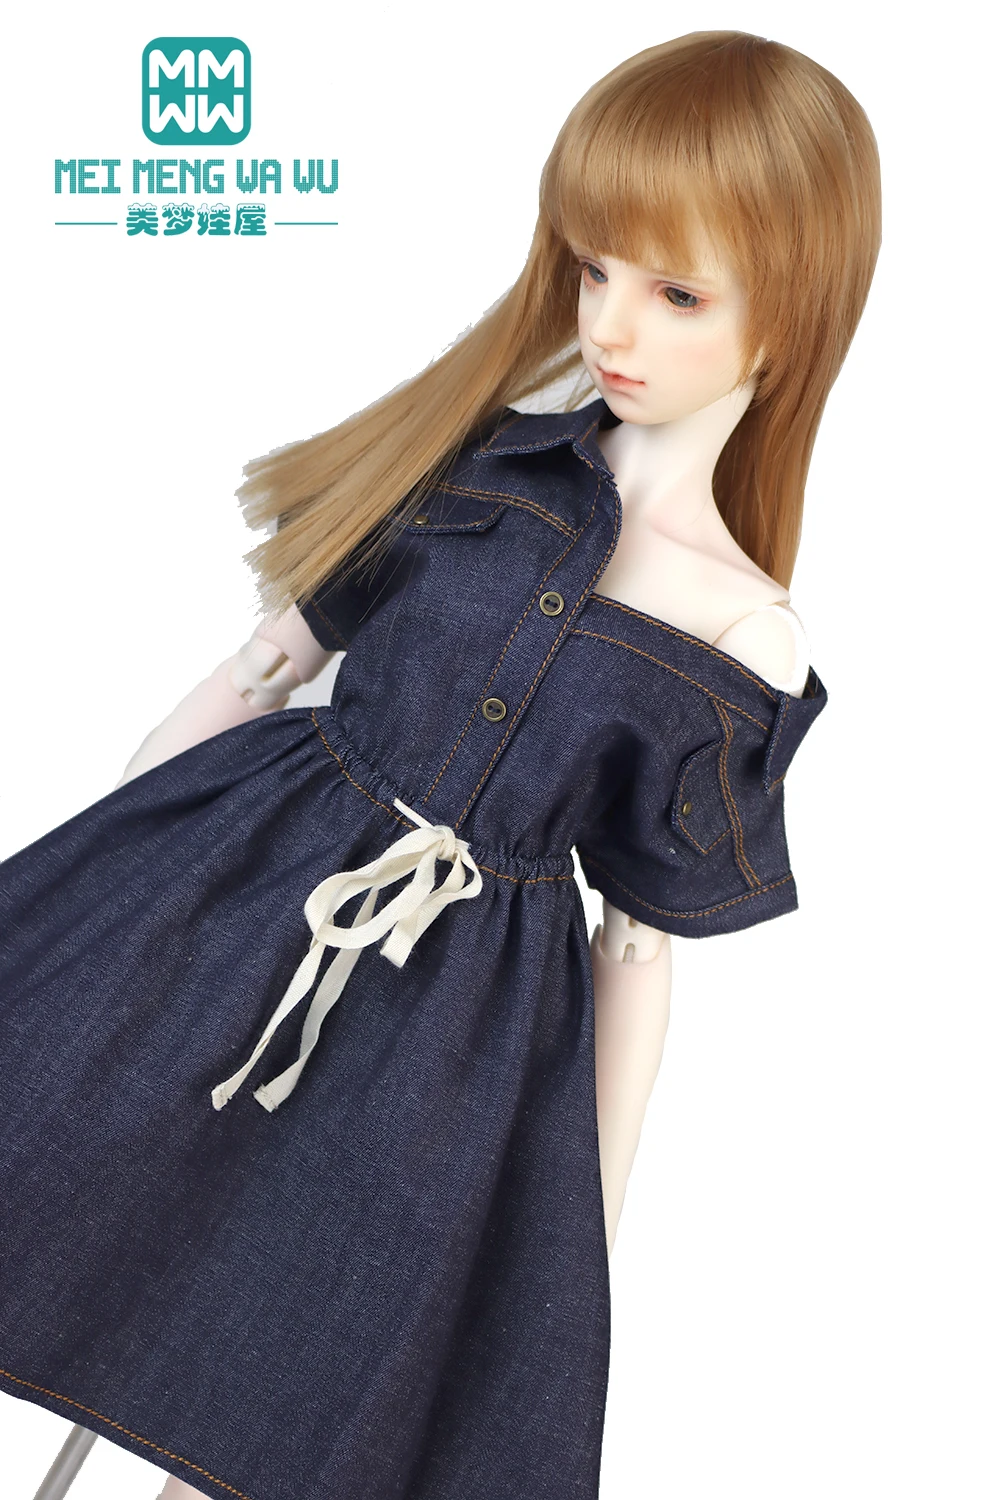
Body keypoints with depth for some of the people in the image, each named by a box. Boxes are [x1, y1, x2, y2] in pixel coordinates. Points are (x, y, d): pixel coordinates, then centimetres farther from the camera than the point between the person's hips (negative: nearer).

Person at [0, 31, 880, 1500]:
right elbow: (266, 660, 2)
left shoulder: (747, 649, -6)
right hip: (227, 890, 2)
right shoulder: (466, 457, -3)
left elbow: (641, 942, 0)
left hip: (465, 1012, -1)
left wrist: (594, 1236, 6)